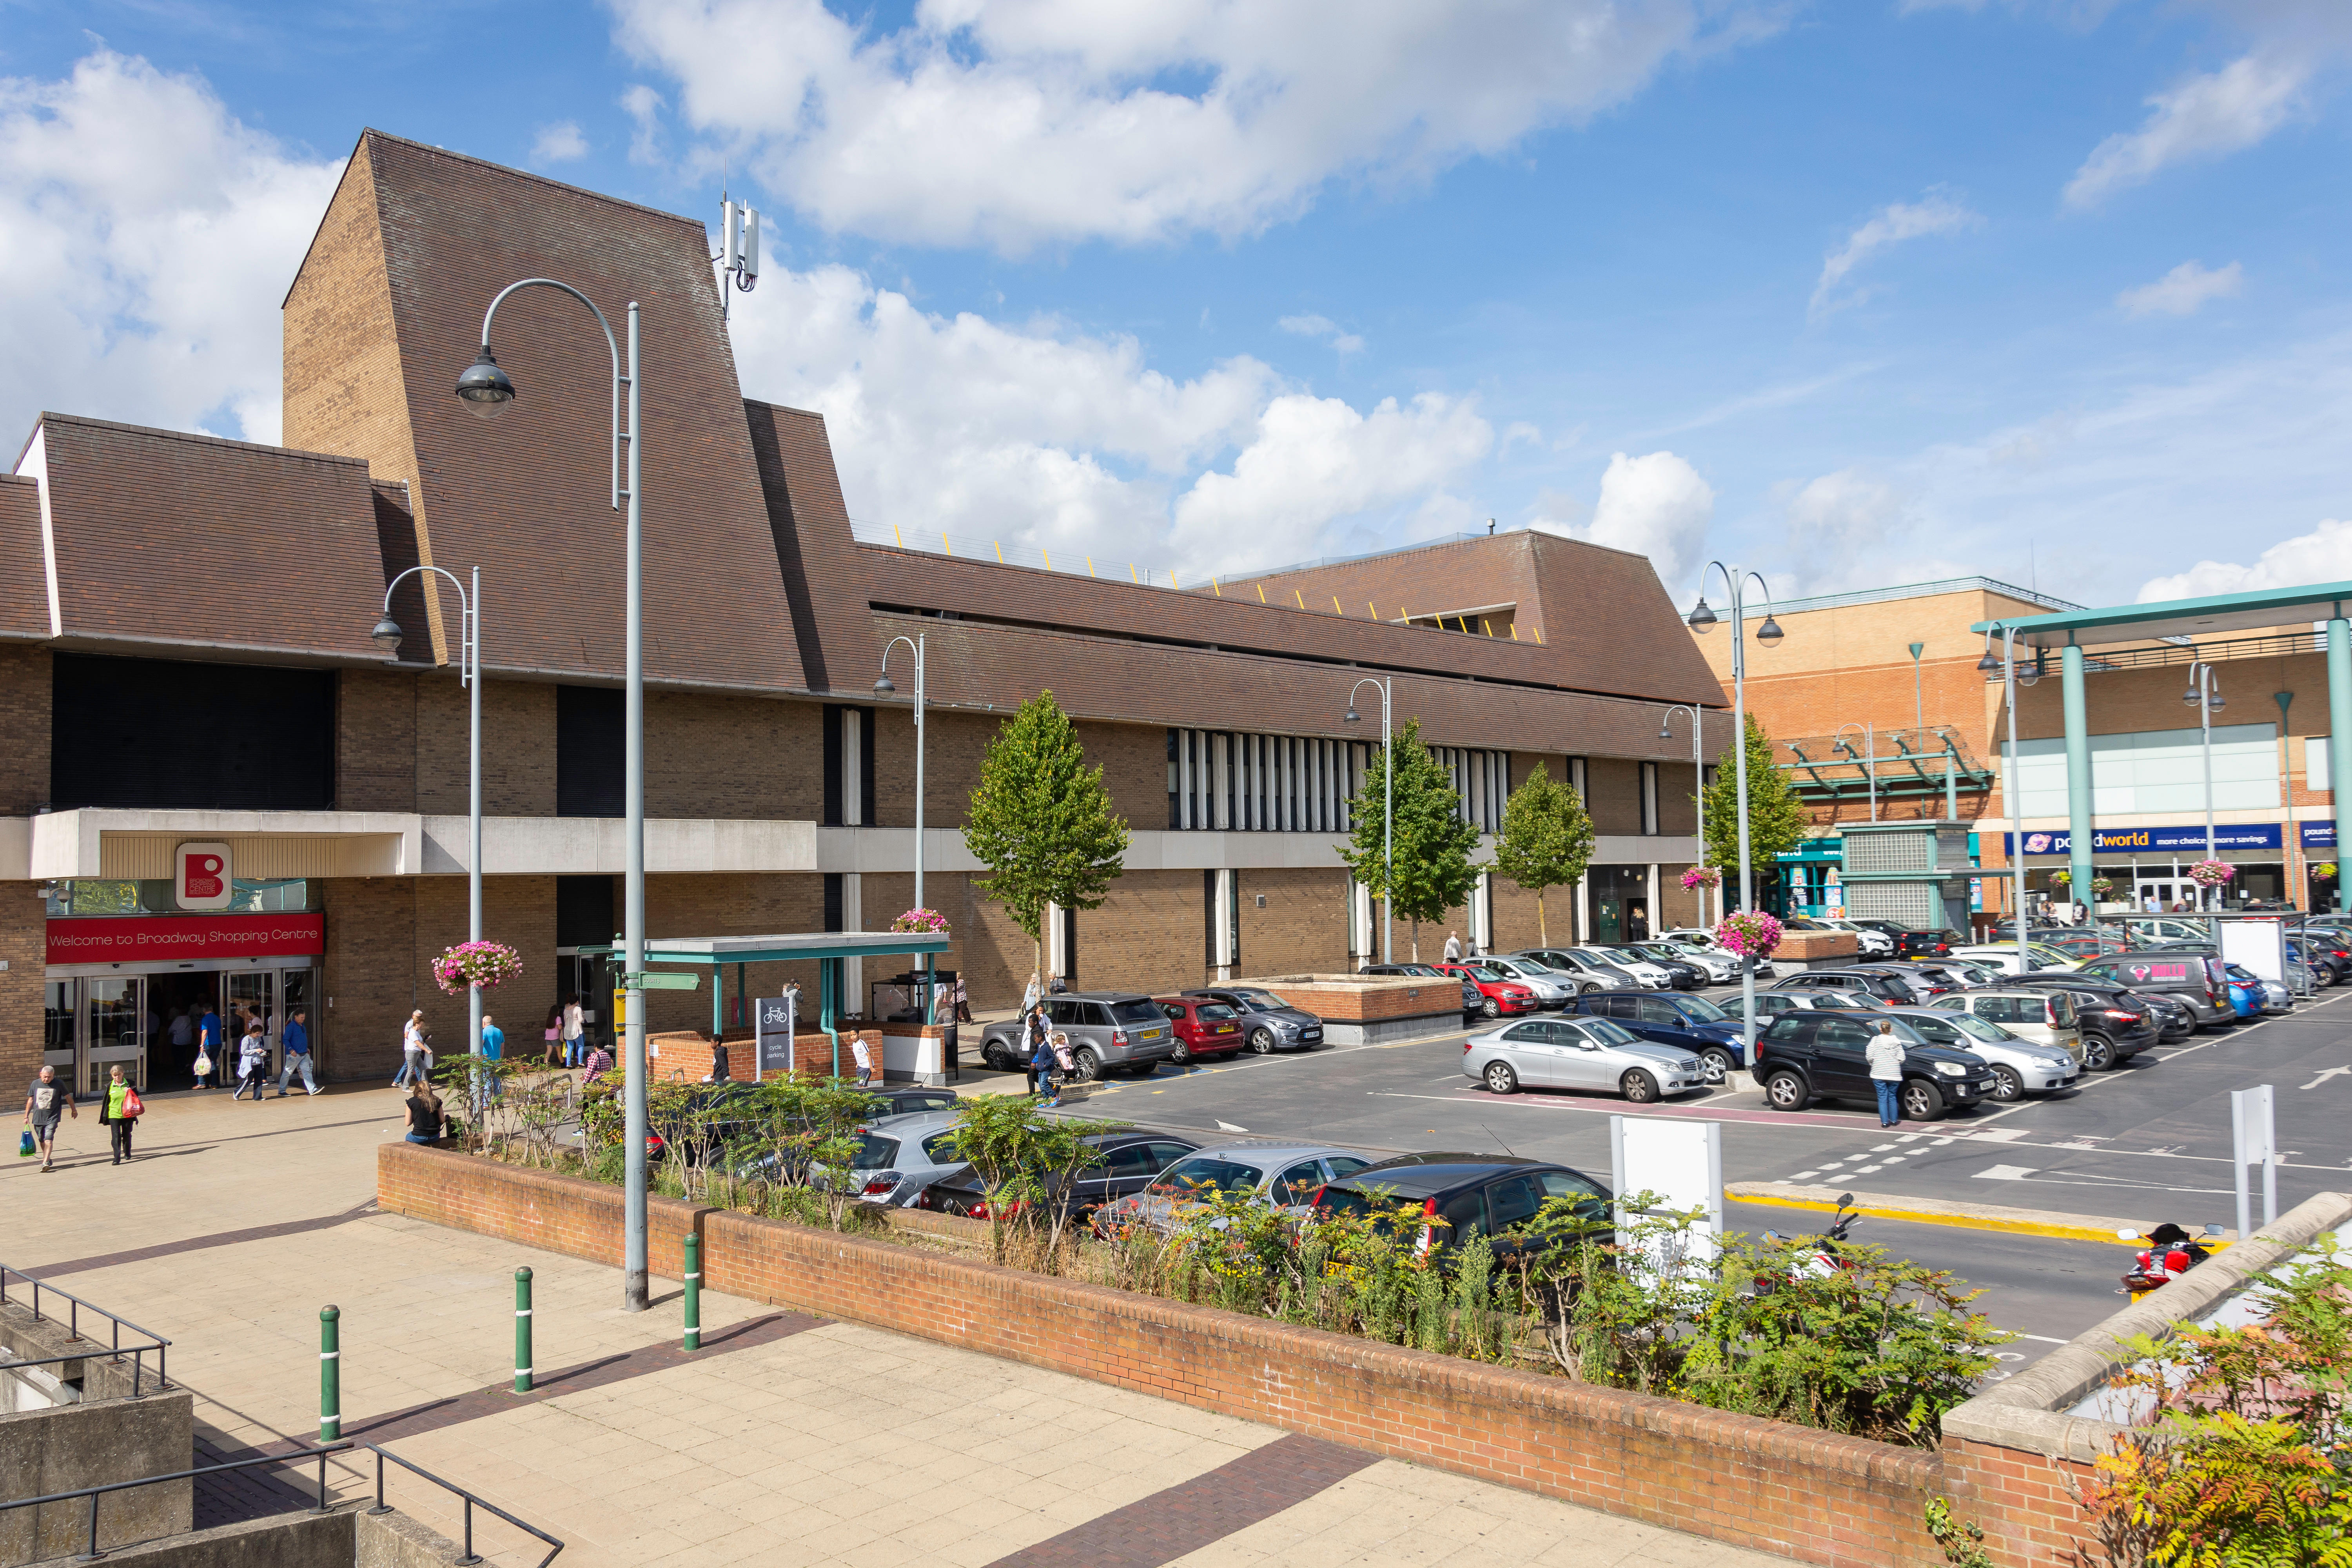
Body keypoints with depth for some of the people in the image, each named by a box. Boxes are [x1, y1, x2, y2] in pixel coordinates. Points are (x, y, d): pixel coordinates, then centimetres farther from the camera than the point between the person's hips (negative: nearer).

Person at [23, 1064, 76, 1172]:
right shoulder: (35, 1084, 3)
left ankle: (45, 1162, -22)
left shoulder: (59, 1084, -4)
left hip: (52, 1118, -4)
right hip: (38, 1118, 4)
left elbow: (68, 1097, 9)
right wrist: (26, 1116, 14)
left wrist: (74, 1110, 19)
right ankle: (48, 1159, 29)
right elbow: (31, 1099, 14)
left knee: (48, 1140, -16)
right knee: (42, 1141, 12)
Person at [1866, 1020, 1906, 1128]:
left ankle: (1884, 1122, 1)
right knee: (1892, 1097, 16)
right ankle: (1894, 1120, 21)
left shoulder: (1875, 1040, -3)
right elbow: (1901, 1059, -2)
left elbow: (1870, 1056, -6)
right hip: (1894, 1075, 2)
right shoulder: (1897, 1042, 1)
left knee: (1882, 1098, 3)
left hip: (1878, 1074, -2)